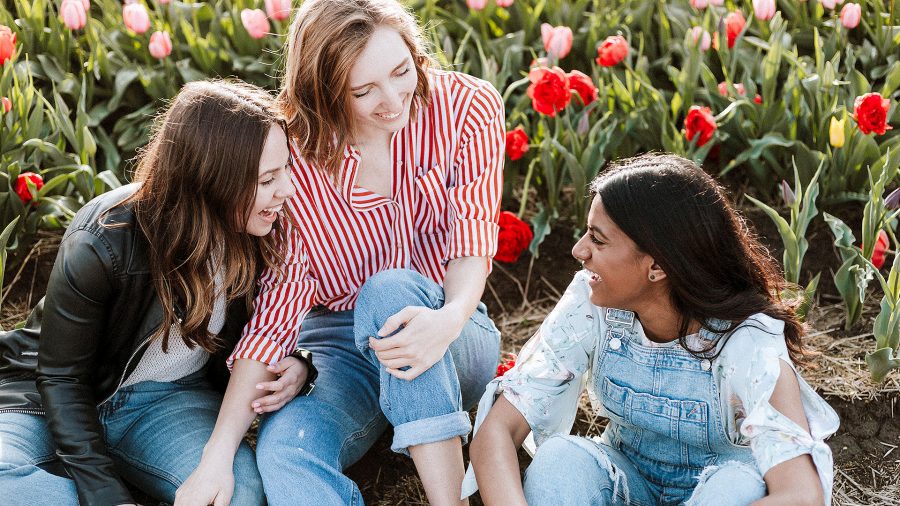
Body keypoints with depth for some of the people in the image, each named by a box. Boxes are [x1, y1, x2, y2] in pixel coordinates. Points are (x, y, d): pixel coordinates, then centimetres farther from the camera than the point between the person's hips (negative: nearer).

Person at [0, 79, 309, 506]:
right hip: (56, 398, -2)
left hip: (169, 399, 3)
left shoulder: (258, 234, -11)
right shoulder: (103, 242, -25)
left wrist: (295, 366, -17)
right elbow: (61, 376, -16)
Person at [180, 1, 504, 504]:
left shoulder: (468, 108, -10)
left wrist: (450, 318, -39)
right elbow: (277, 309, -14)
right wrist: (217, 458, -23)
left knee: (389, 288, -34)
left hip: (452, 338, 0)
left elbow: (474, 236, -15)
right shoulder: (295, 159, -12)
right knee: (282, 449, -31)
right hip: (337, 344, 0)